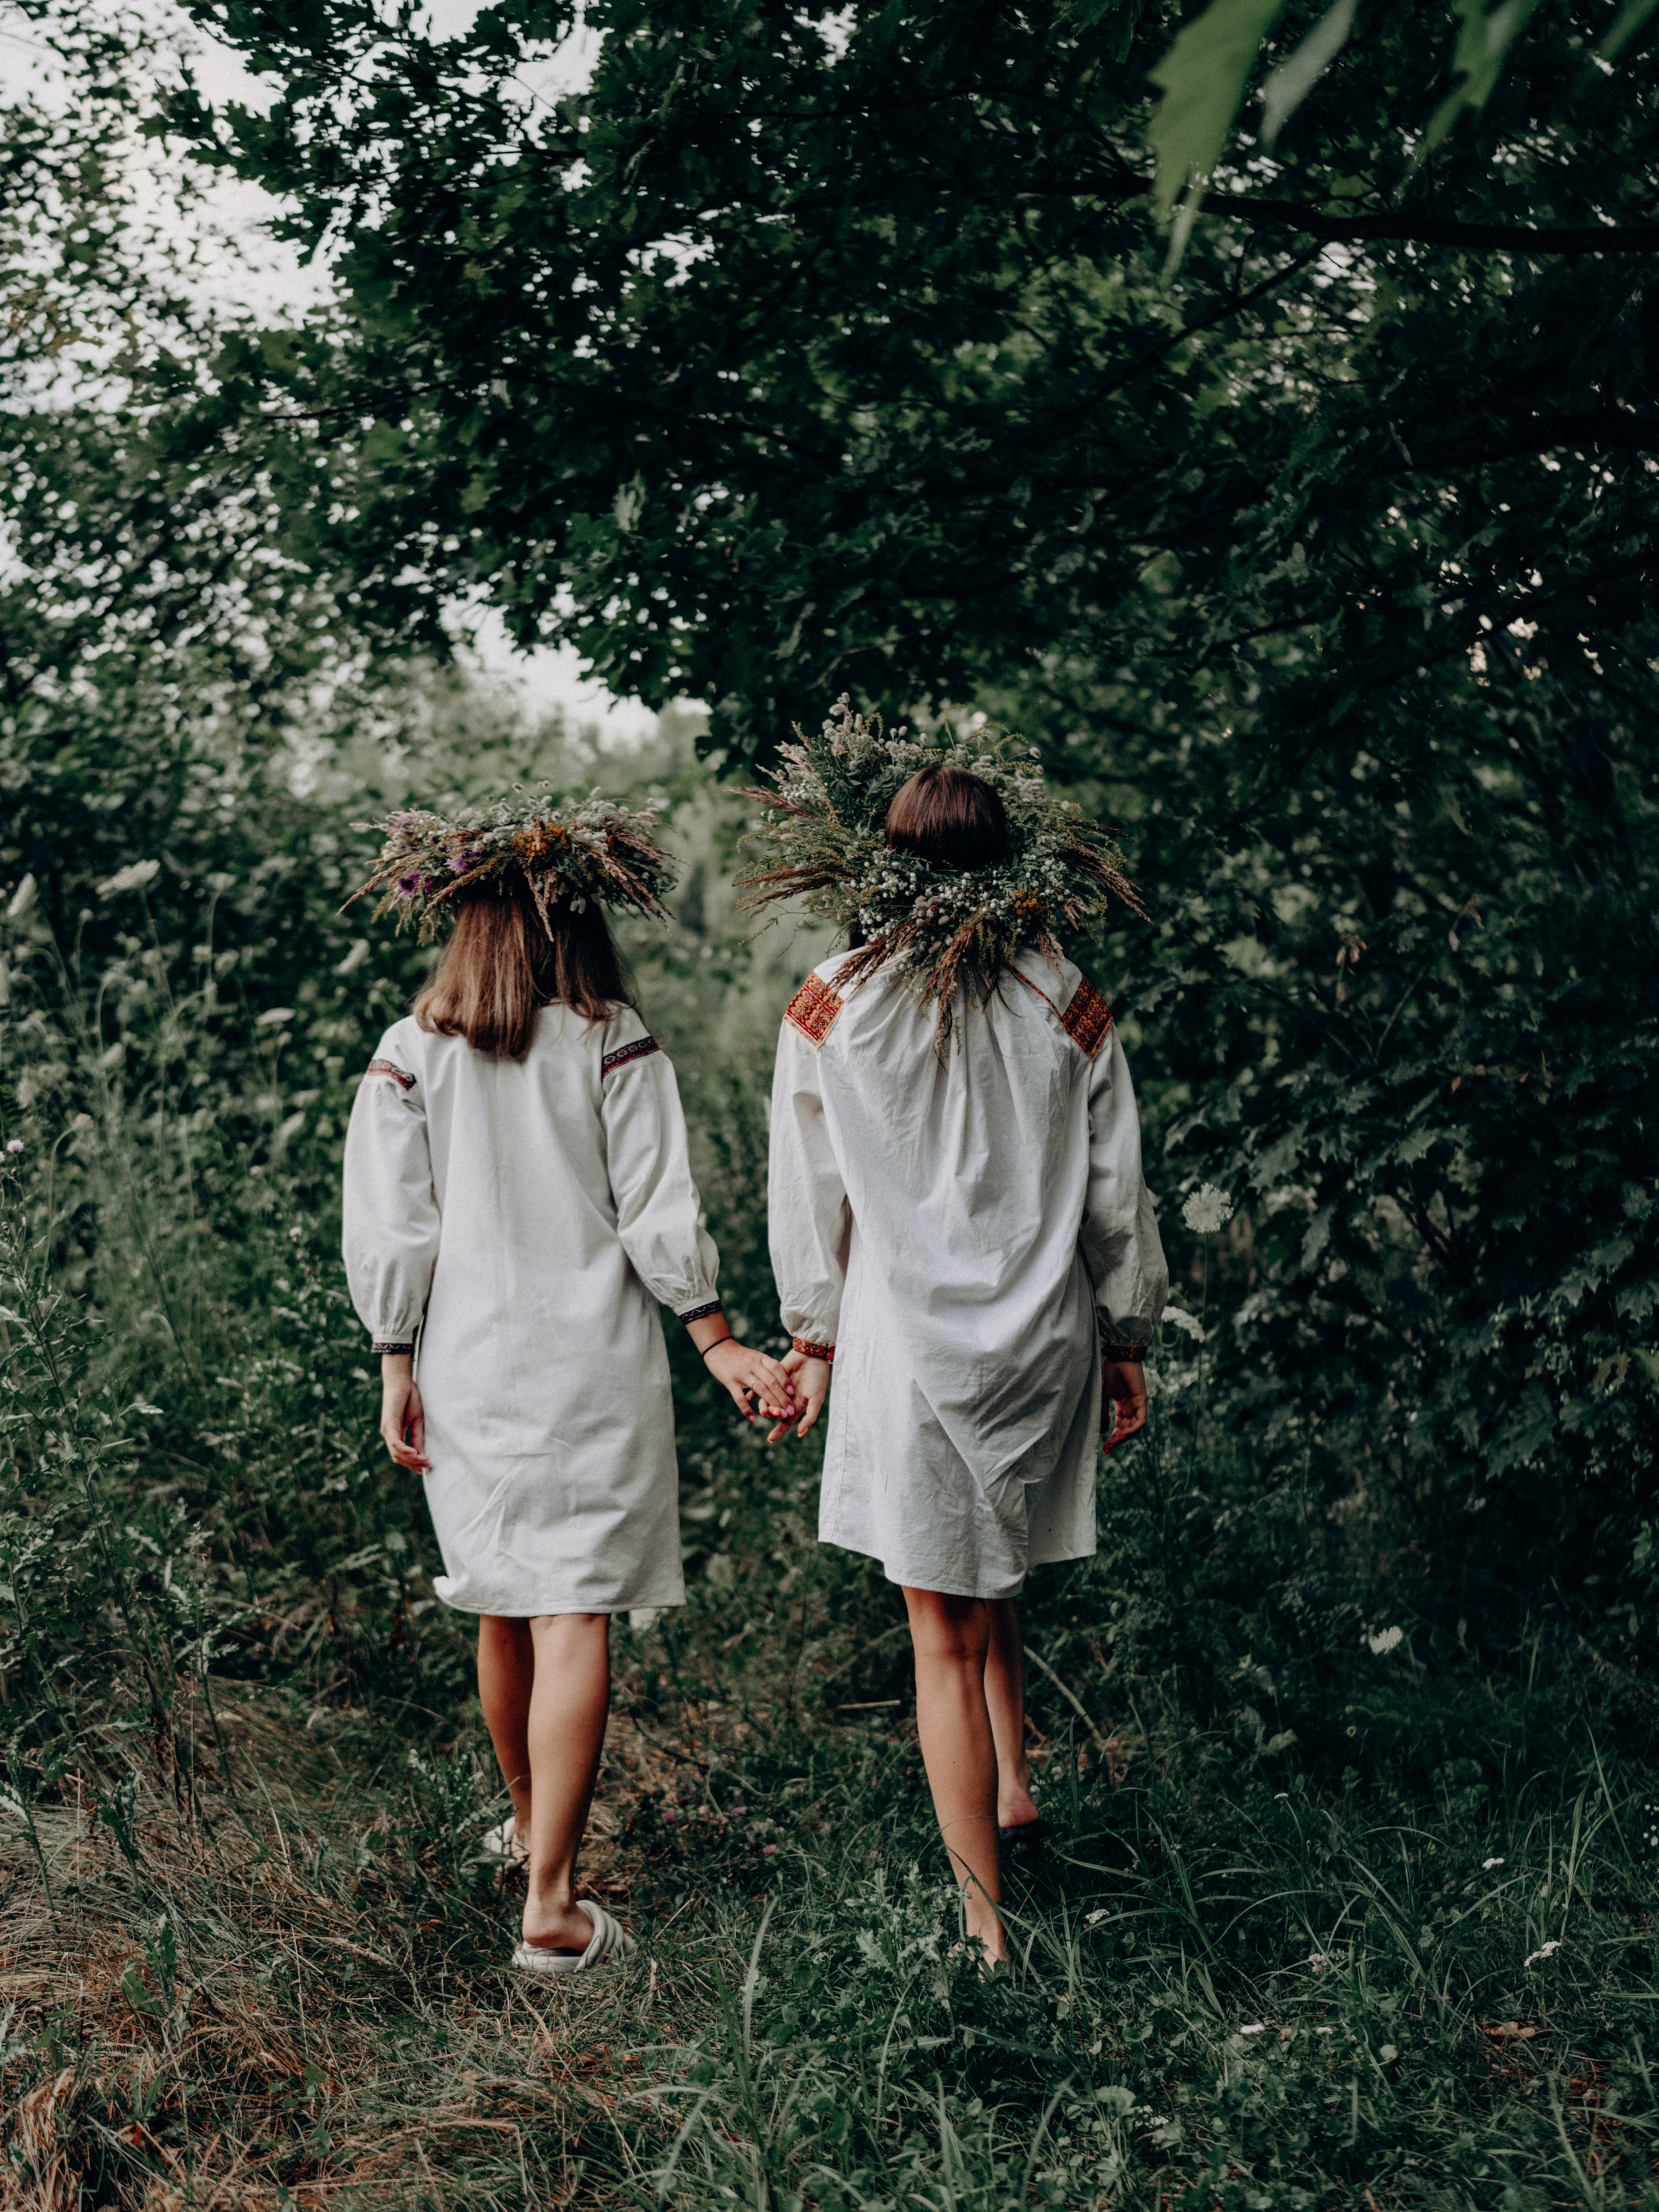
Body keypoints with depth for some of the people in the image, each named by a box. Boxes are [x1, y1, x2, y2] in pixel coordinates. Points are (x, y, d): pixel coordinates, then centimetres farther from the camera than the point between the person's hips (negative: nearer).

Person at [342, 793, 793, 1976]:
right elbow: (658, 1215, -7)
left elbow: (388, 1231, -1)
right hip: (593, 1365, -3)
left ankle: (528, 1819, 40)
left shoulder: (412, 1055, -2)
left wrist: (397, 1369, 7)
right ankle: (551, 1901, -5)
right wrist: (721, 1344, 1)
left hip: (467, 1368, 3)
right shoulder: (614, 1042, -7)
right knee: (574, 1618, -2)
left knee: (504, 1609, 19)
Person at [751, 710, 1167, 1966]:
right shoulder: (1068, 1004, -4)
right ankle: (1015, 1793, 32)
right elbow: (1117, 1192, 2)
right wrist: (1129, 1339, 14)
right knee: (993, 1586, 28)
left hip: (910, 1347, -2)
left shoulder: (831, 1013, -7)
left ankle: (987, 1930, 10)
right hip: (1046, 1339, 3)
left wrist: (814, 1339, 13)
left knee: (946, 1637, 5)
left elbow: (809, 1201, 1)